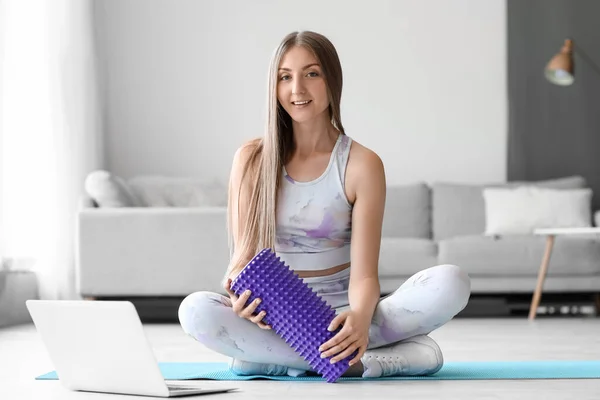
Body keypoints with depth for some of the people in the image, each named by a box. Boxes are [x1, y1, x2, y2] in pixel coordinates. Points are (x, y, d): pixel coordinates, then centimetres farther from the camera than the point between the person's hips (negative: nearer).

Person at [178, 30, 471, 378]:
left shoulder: (362, 164, -3)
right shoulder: (251, 160, 1)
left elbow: (364, 275, -9)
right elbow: (244, 257, -1)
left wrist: (360, 317, -32)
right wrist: (241, 294, -26)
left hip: (340, 318, 0)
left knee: (451, 283, -24)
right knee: (196, 310, -33)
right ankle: (381, 359, -27)